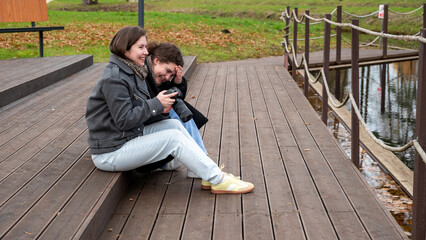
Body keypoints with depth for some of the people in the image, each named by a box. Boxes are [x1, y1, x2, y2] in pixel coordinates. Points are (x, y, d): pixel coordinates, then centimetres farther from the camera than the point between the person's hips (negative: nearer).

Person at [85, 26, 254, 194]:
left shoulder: (131, 73, 12)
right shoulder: (113, 79, -19)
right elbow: (123, 120, -22)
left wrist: (159, 109, -4)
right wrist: (156, 104, -15)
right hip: (110, 154, -10)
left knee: (174, 124, 2)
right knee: (173, 137, -16)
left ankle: (209, 176, 2)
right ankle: (219, 181, -9)